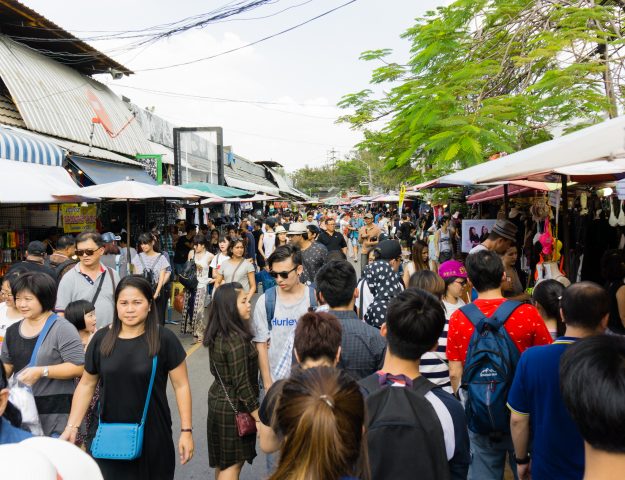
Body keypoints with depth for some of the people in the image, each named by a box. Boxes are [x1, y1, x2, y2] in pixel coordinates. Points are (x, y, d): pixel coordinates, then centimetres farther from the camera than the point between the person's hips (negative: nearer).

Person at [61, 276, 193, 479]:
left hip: (152, 434, -2)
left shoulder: (164, 339, -10)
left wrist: (186, 430, -7)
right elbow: (86, 385, 8)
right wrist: (72, 426, 2)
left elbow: (181, 385, -6)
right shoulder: (101, 339, -1)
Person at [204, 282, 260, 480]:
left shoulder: (217, 334, -1)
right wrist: (258, 416, -13)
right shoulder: (237, 340, -27)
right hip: (234, 406, -8)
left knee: (223, 461, 22)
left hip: (218, 397, 8)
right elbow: (242, 385, -23)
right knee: (233, 463, 7)